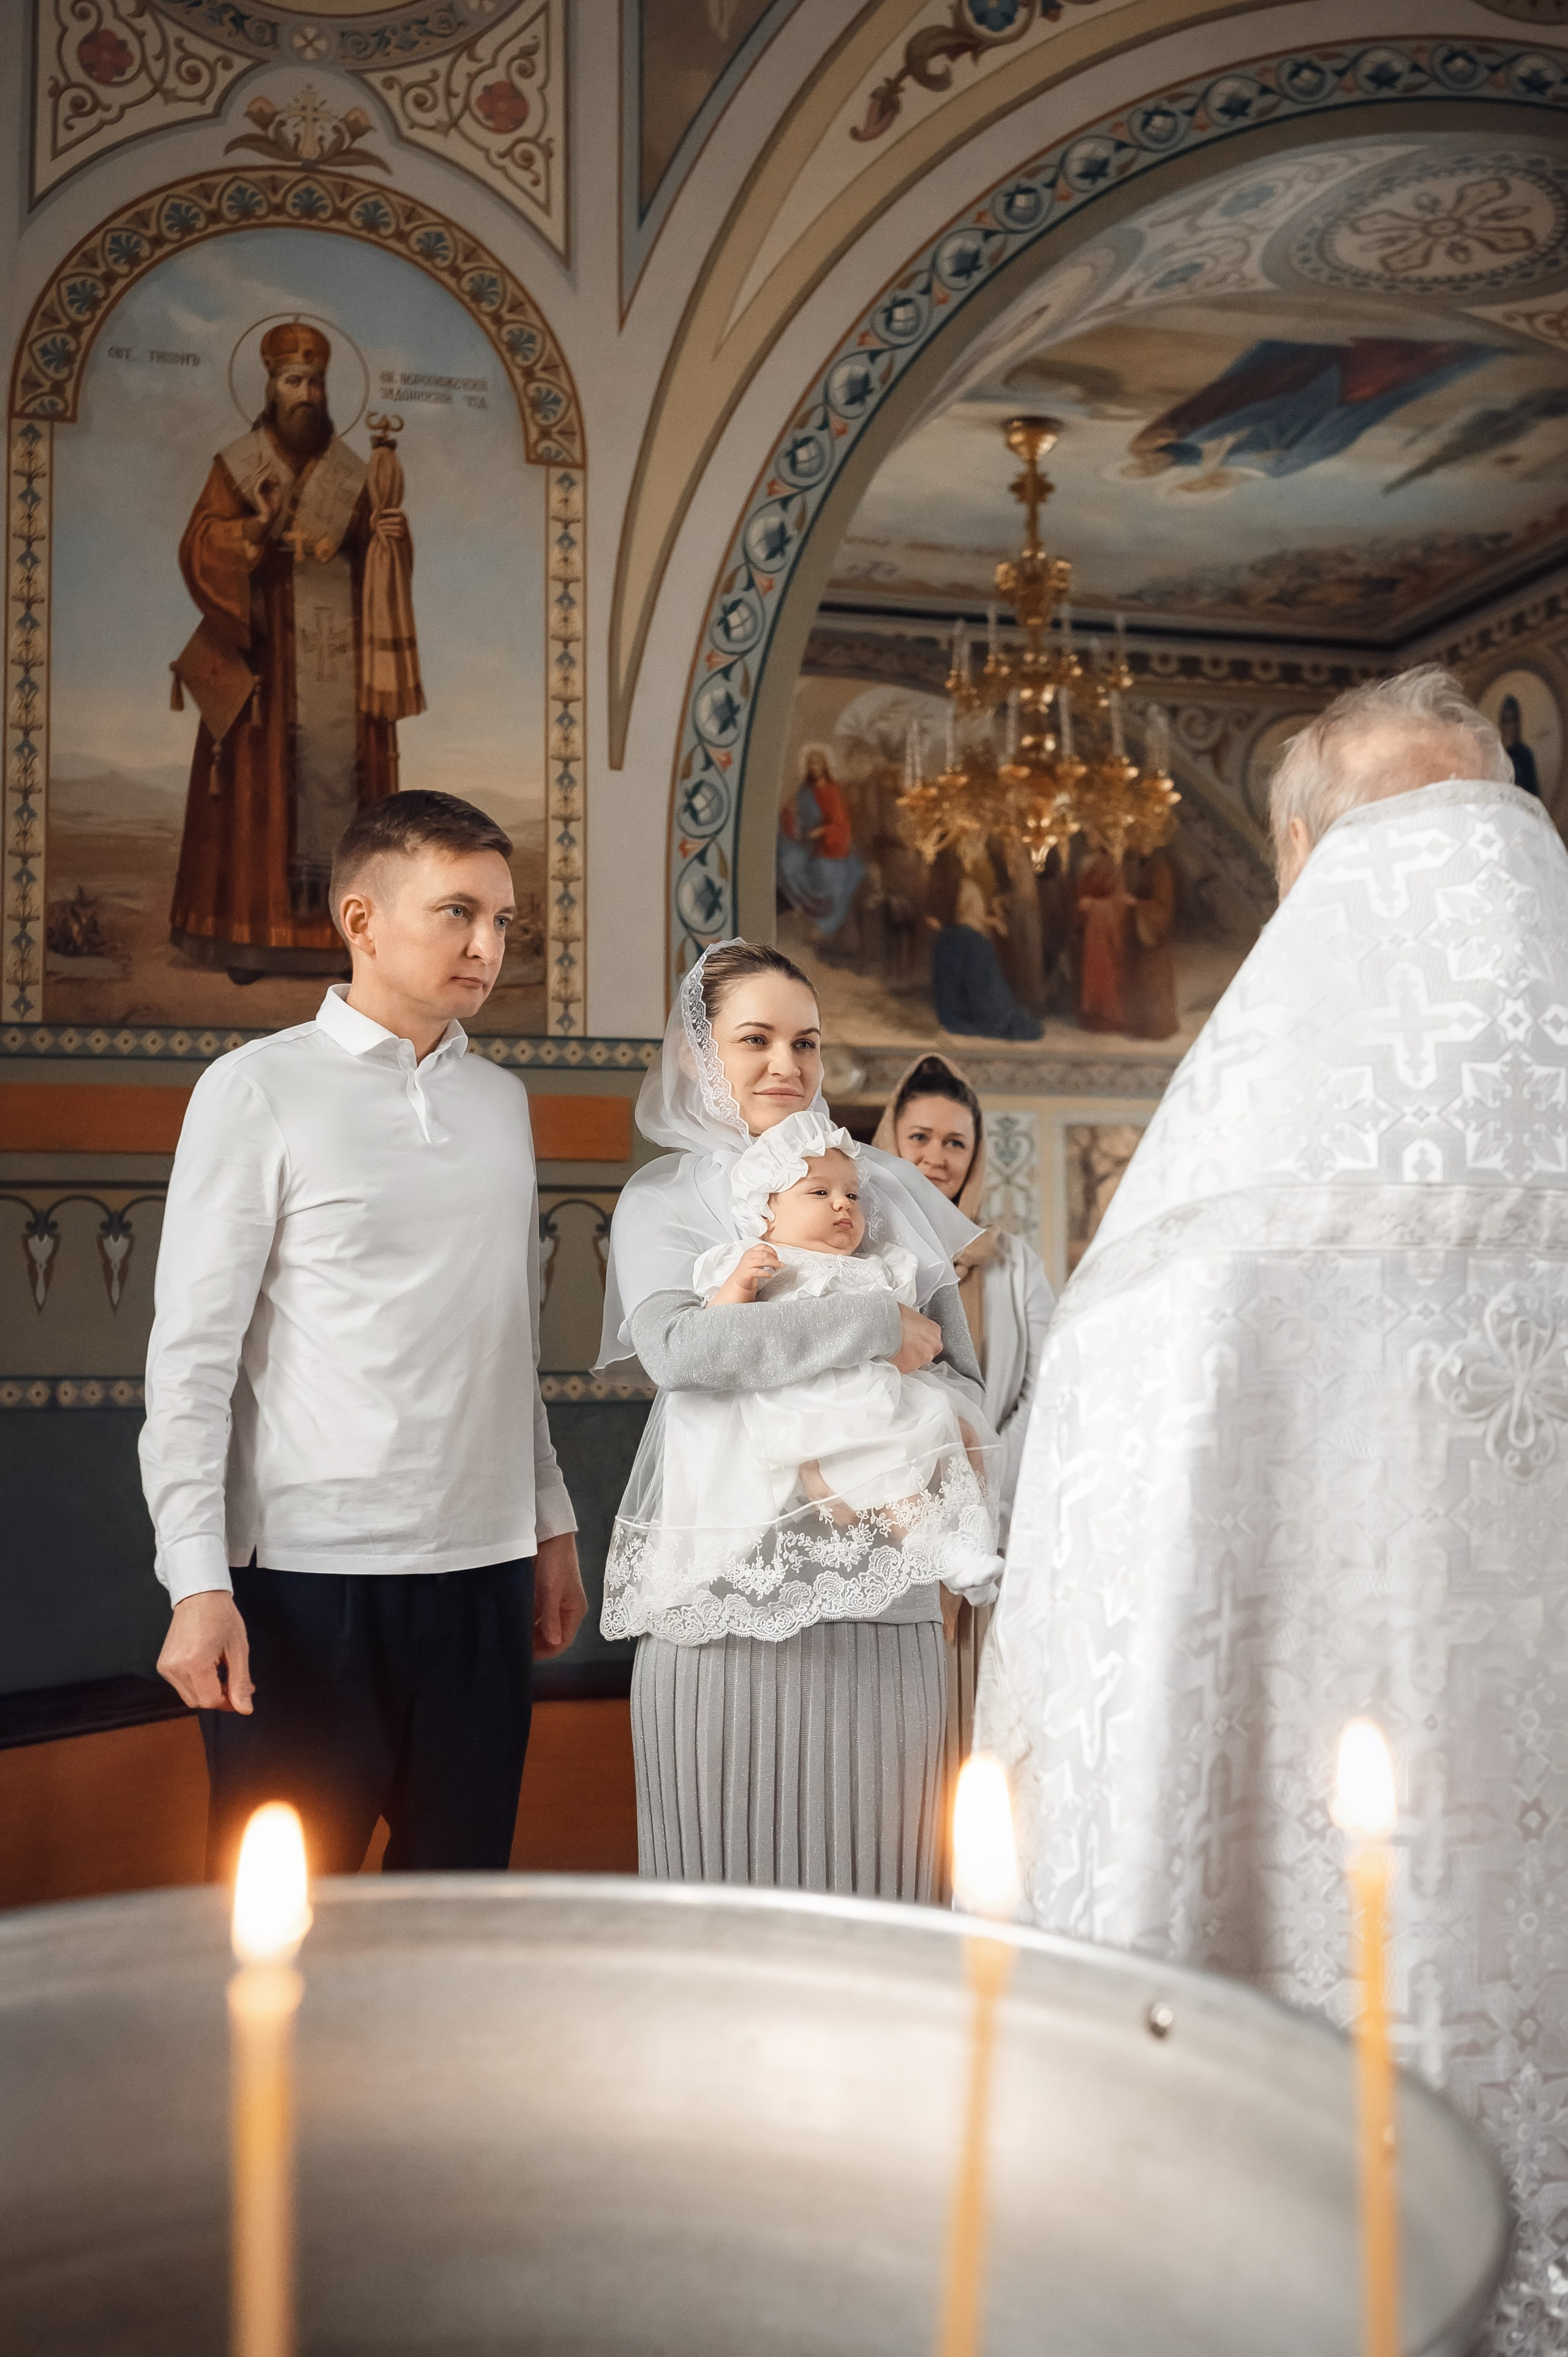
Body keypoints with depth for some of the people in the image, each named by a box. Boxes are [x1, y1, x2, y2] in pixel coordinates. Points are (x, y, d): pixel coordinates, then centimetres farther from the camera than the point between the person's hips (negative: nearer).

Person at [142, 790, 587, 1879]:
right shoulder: (259, 1091, -4)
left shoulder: (502, 1100, 12)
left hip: (483, 1569, 5)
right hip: (309, 1577, -5)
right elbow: (193, 1350, -6)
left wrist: (553, 1521, 16)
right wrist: (198, 1583, -12)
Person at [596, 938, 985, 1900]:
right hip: (723, 1600, -2)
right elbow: (679, 1345, -16)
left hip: (877, 1598, 2)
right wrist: (880, 1327, -12)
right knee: (726, 1882, 2)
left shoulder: (887, 1189, 12)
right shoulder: (662, 1199, 6)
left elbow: (964, 1385, 13)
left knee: (867, 1882, 4)